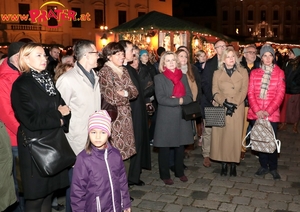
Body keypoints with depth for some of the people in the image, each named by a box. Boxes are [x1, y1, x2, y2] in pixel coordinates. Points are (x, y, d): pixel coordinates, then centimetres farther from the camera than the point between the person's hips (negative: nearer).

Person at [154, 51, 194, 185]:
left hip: (182, 117, 4)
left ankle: (180, 172, 28)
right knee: (165, 148, 4)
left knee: (180, 146, 12)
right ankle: (165, 175, 17)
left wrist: (177, 99, -15)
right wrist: (179, 101, -14)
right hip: (166, 118, -4)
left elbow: (189, 97, 3)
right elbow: (160, 99, -13)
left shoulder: (183, 77, 11)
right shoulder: (159, 78, -2)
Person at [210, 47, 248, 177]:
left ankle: (233, 164, 9)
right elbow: (215, 92, 0)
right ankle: (223, 164, 10)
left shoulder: (243, 72, 7)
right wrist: (225, 103, -15)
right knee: (221, 135, 0)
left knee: (235, 136, 0)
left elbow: (244, 90, -2)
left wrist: (234, 104, -14)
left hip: (237, 110, 0)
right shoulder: (217, 73, 8)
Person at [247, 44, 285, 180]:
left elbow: (280, 94, -3)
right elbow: (250, 93, 2)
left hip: (271, 114, -2)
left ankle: (273, 168, 18)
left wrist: (268, 111, -12)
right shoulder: (254, 73, 8)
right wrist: (257, 110, -10)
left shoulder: (279, 73, 3)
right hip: (256, 113, 2)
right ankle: (263, 166, 23)